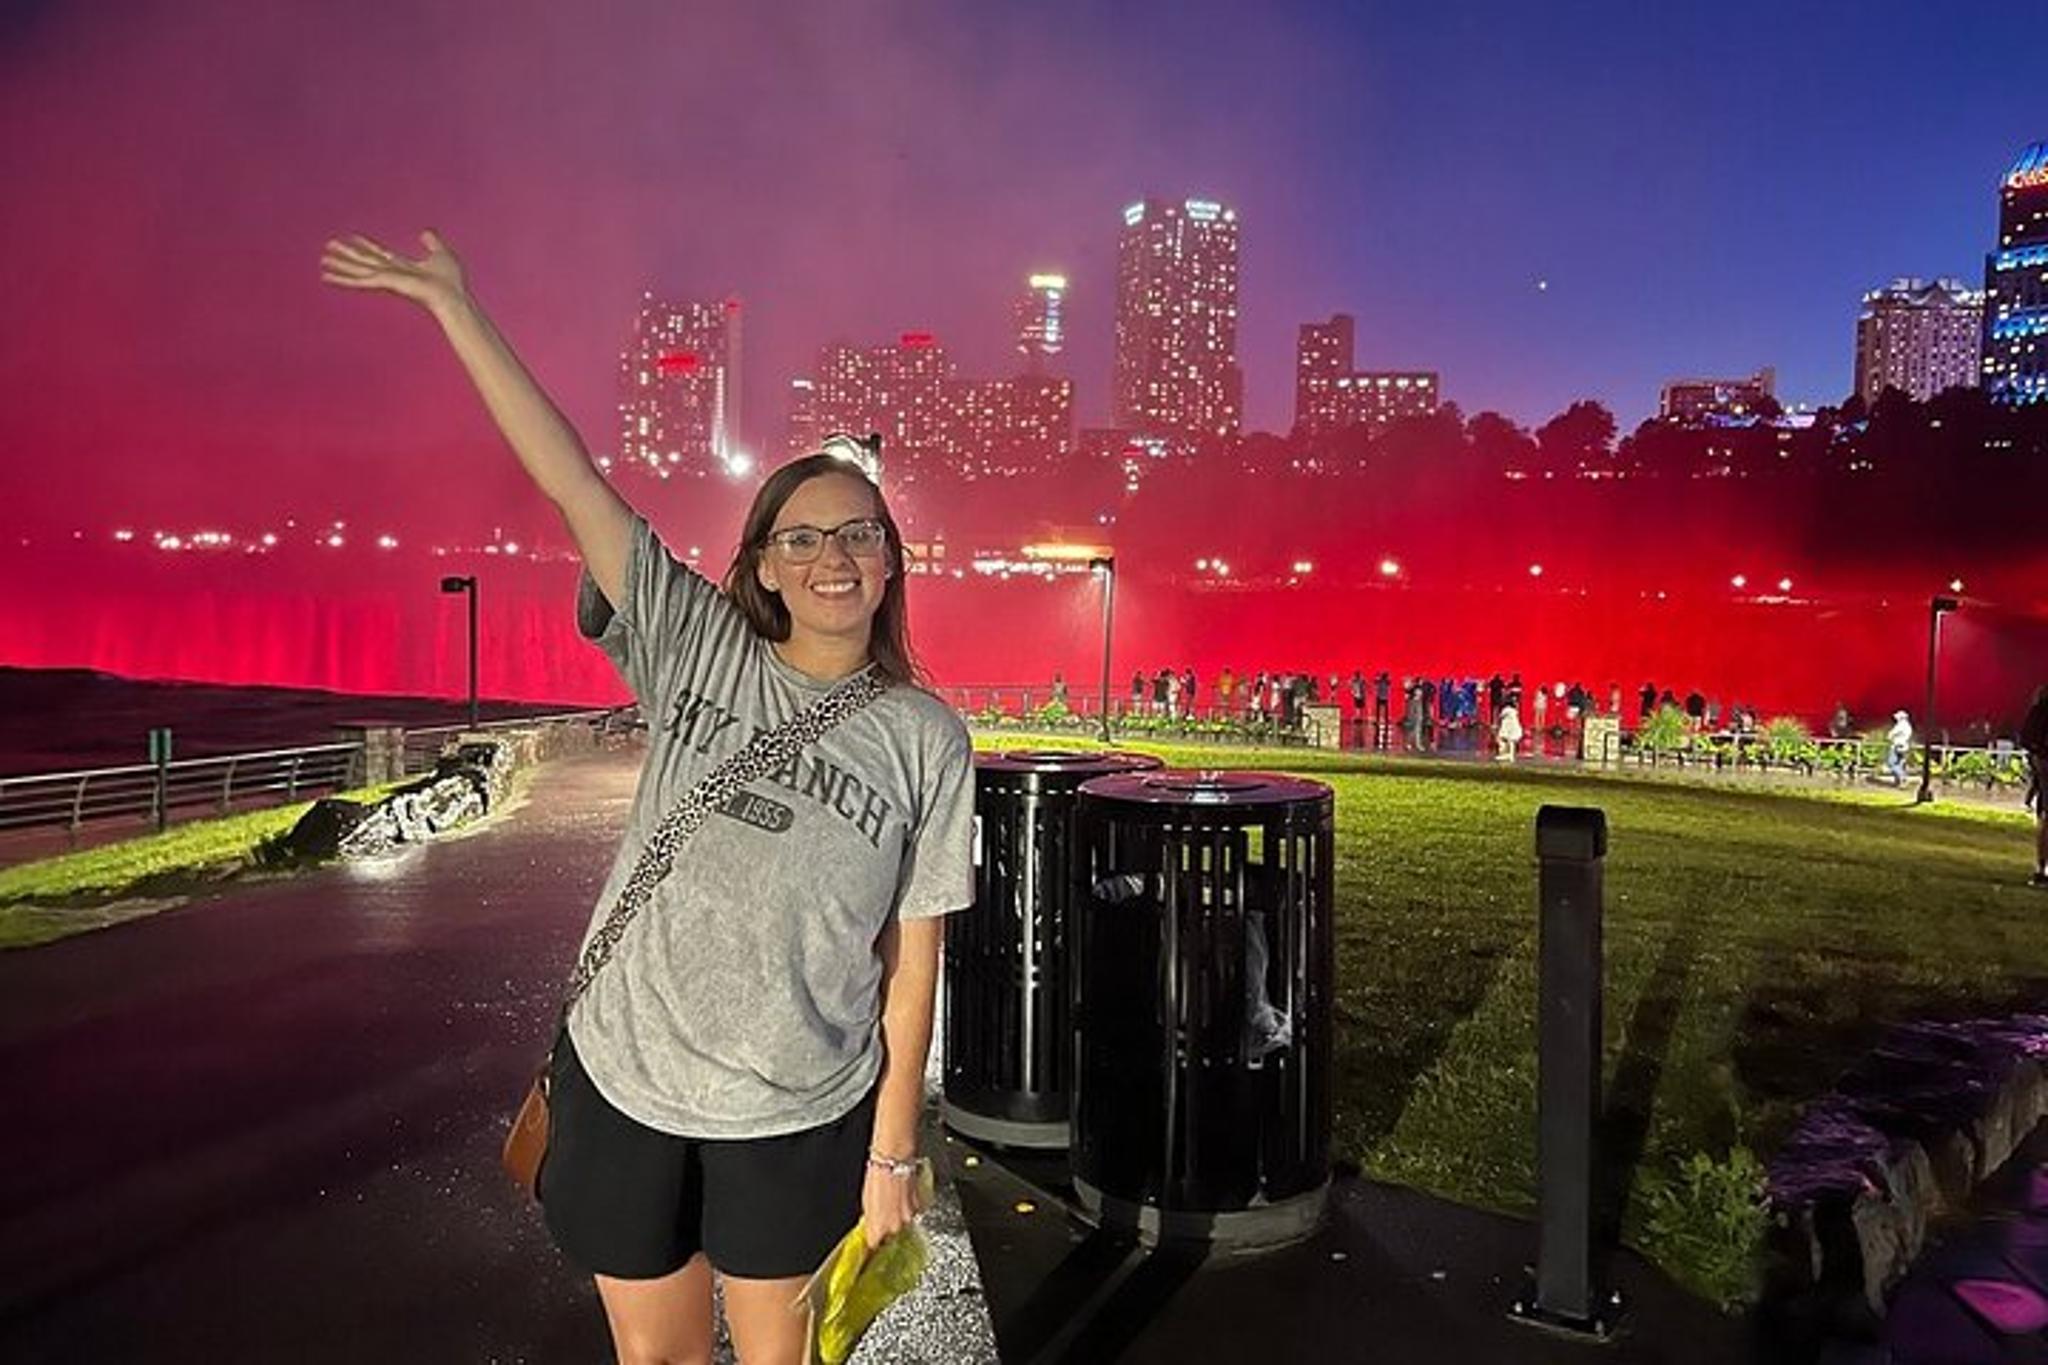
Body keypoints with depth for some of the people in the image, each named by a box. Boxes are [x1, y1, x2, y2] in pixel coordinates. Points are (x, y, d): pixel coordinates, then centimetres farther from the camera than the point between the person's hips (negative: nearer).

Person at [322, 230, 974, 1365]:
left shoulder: (925, 739, -7)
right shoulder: (696, 650, -5)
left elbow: (912, 959, -5)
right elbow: (571, 481, -8)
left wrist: (892, 1151, -2)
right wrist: (454, 306, -9)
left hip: (799, 1115, -1)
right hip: (623, 1079, 1)